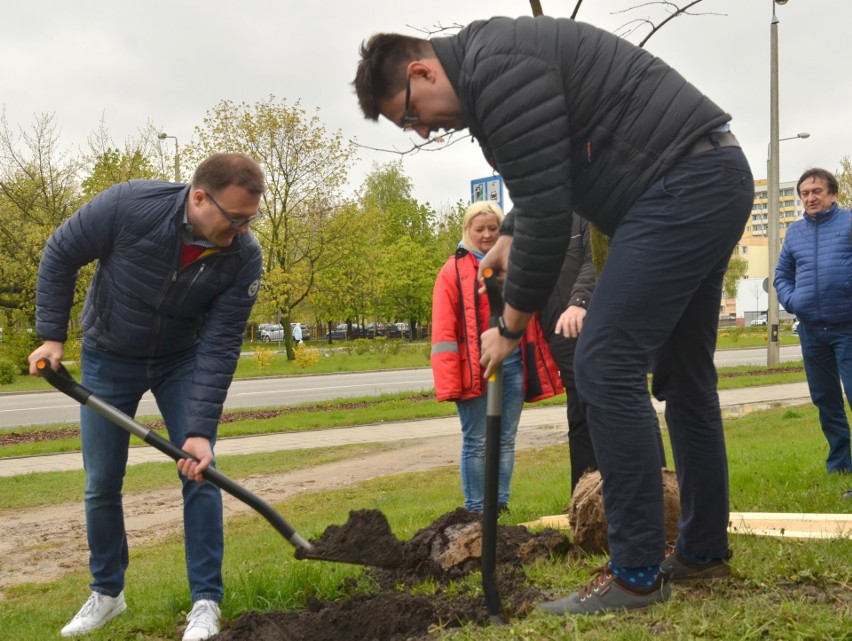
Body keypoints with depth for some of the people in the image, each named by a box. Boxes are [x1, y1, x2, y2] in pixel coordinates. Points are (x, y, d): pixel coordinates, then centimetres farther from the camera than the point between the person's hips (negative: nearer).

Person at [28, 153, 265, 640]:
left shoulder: (244, 257, -26)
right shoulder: (128, 206, -31)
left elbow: (220, 348, -24)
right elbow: (60, 255, -13)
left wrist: (200, 429, -30)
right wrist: (52, 334, -13)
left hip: (183, 361, 0)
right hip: (108, 358, 0)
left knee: (200, 472, -9)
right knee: (102, 484, 6)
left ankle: (207, 602, 4)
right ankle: (107, 593, 26)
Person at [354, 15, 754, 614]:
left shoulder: (497, 70, -15)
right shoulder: (500, 54, 18)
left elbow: (546, 215, -17)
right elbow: (547, 186, 32)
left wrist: (511, 328, -5)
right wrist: (508, 239, 17)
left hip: (681, 184, -11)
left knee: (606, 368, -11)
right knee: (683, 374, 15)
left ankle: (637, 574, -3)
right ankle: (704, 550, 26)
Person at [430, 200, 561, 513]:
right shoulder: (454, 269, -1)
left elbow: (531, 319, 16)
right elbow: (443, 330, -7)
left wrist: (542, 368, 9)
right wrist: (449, 380, -14)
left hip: (513, 367, 4)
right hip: (475, 370, -4)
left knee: (506, 440, 10)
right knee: (476, 443, 1)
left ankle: (500, 505, 19)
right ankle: (475, 511, 10)